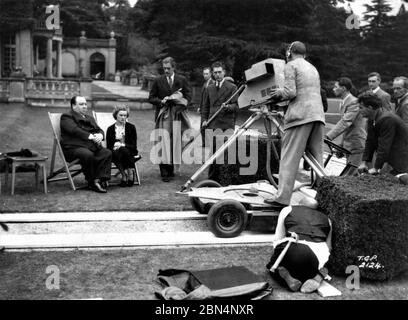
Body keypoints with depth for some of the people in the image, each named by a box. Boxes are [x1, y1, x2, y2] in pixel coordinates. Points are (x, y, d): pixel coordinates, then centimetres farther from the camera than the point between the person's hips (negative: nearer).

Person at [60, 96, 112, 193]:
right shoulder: (67, 117, 6)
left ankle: (100, 179, -29)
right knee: (88, 155, -37)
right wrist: (90, 136, -20)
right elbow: (74, 130, -12)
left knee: (107, 153, -23)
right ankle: (92, 182, -21)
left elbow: (99, 130, 20)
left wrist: (100, 135, -6)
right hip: (74, 147, -6)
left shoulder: (89, 118, 30)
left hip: (92, 146, 6)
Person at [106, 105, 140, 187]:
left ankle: (130, 172, -28)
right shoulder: (110, 129, 11)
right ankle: (124, 174, -33)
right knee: (115, 153, -34)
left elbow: (134, 146, 2)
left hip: (130, 153, -1)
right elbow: (109, 147, 8)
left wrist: (122, 145, -15)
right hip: (116, 153, 1)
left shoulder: (131, 127, 9)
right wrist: (114, 147, -16)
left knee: (123, 150, -34)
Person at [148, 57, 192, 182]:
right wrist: (161, 101, -10)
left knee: (175, 143, 4)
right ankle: (164, 172, -8)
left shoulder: (182, 80, 8)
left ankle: (171, 168, 16)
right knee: (164, 143, -8)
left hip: (177, 115, 1)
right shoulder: (158, 80, 6)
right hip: (163, 115, -1)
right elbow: (151, 98, 8)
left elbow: (188, 96, 8)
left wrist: (179, 101, -11)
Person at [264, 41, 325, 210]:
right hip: (318, 115, 7)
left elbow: (290, 92, -11)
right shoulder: (313, 68, 25)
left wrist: (278, 92, 10)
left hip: (300, 115, -7)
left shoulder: (291, 65, 2)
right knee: (316, 158, 10)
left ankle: (282, 198, -13)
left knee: (289, 158, -8)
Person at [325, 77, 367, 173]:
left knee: (350, 174, -12)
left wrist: (328, 136, -34)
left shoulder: (354, 102, -16)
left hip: (356, 144, -10)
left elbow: (345, 122, -27)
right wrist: (341, 145, 20)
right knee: (350, 173, 12)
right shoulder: (343, 102, 14)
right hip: (349, 145, 10)